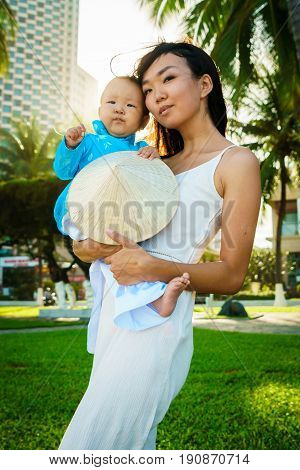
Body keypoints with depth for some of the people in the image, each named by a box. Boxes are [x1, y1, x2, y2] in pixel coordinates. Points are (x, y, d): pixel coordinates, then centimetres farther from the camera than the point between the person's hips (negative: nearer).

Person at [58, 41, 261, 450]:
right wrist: (87, 246, -8)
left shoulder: (237, 162, -5)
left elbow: (231, 275, -8)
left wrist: (155, 268, -22)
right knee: (134, 446, 18)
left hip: (157, 322, -7)